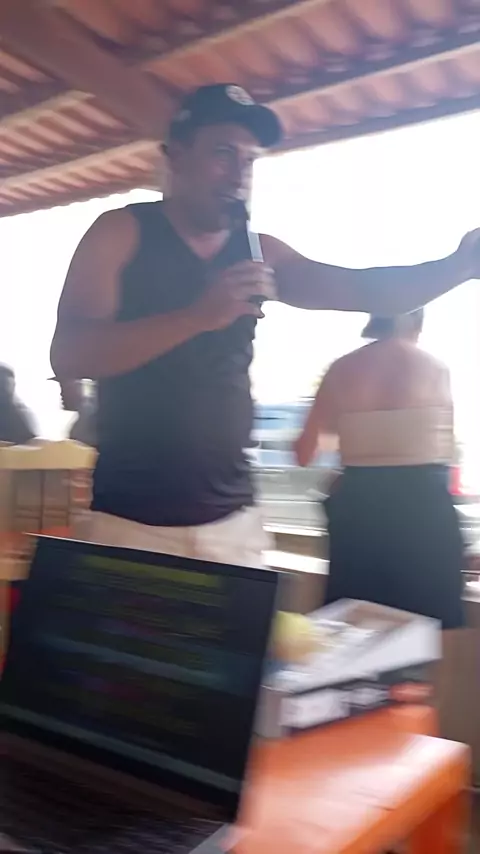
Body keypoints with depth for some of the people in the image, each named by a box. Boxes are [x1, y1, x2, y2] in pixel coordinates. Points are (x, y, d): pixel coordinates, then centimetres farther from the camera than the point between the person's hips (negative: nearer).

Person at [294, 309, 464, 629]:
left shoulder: (343, 369, 3)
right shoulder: (436, 368, 1)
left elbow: (305, 452, 4)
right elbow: (446, 446, 6)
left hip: (358, 500, 2)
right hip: (424, 502, -2)